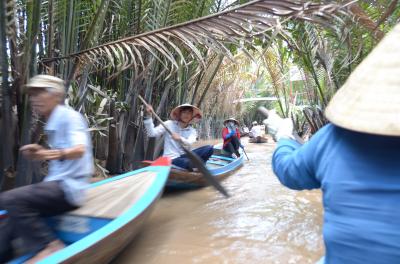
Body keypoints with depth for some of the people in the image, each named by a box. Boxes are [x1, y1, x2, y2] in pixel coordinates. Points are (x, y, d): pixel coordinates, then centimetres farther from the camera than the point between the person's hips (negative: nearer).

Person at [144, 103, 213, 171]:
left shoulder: (192, 131, 8)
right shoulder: (169, 124, 2)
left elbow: (189, 143, -15)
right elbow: (152, 133, -8)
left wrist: (180, 139, -37)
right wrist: (148, 116, -19)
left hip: (184, 157, 4)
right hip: (171, 159, -4)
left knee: (209, 148, -18)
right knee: (186, 162, -40)